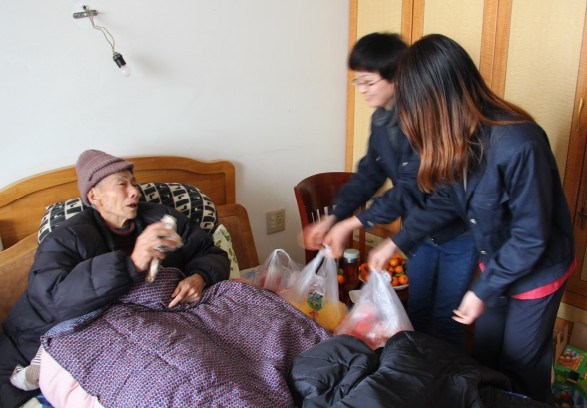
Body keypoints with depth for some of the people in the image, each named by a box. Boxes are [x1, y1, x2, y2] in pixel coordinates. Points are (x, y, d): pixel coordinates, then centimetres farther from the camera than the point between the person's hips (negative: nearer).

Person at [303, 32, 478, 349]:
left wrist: (351, 224, -29)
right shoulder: (381, 119, -4)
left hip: (458, 232, -7)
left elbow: (412, 189, -31)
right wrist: (332, 218, -8)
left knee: (446, 319, 8)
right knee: (417, 312, 19)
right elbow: (369, 173, 1)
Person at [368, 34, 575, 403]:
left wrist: (482, 291, -19)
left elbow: (530, 238, -27)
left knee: (522, 367, 14)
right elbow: (446, 199, 2)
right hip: (496, 262, 6)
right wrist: (396, 243, 1)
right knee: (484, 355, 22)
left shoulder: (519, 145, -35)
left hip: (537, 271, -6)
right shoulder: (459, 138, -12)